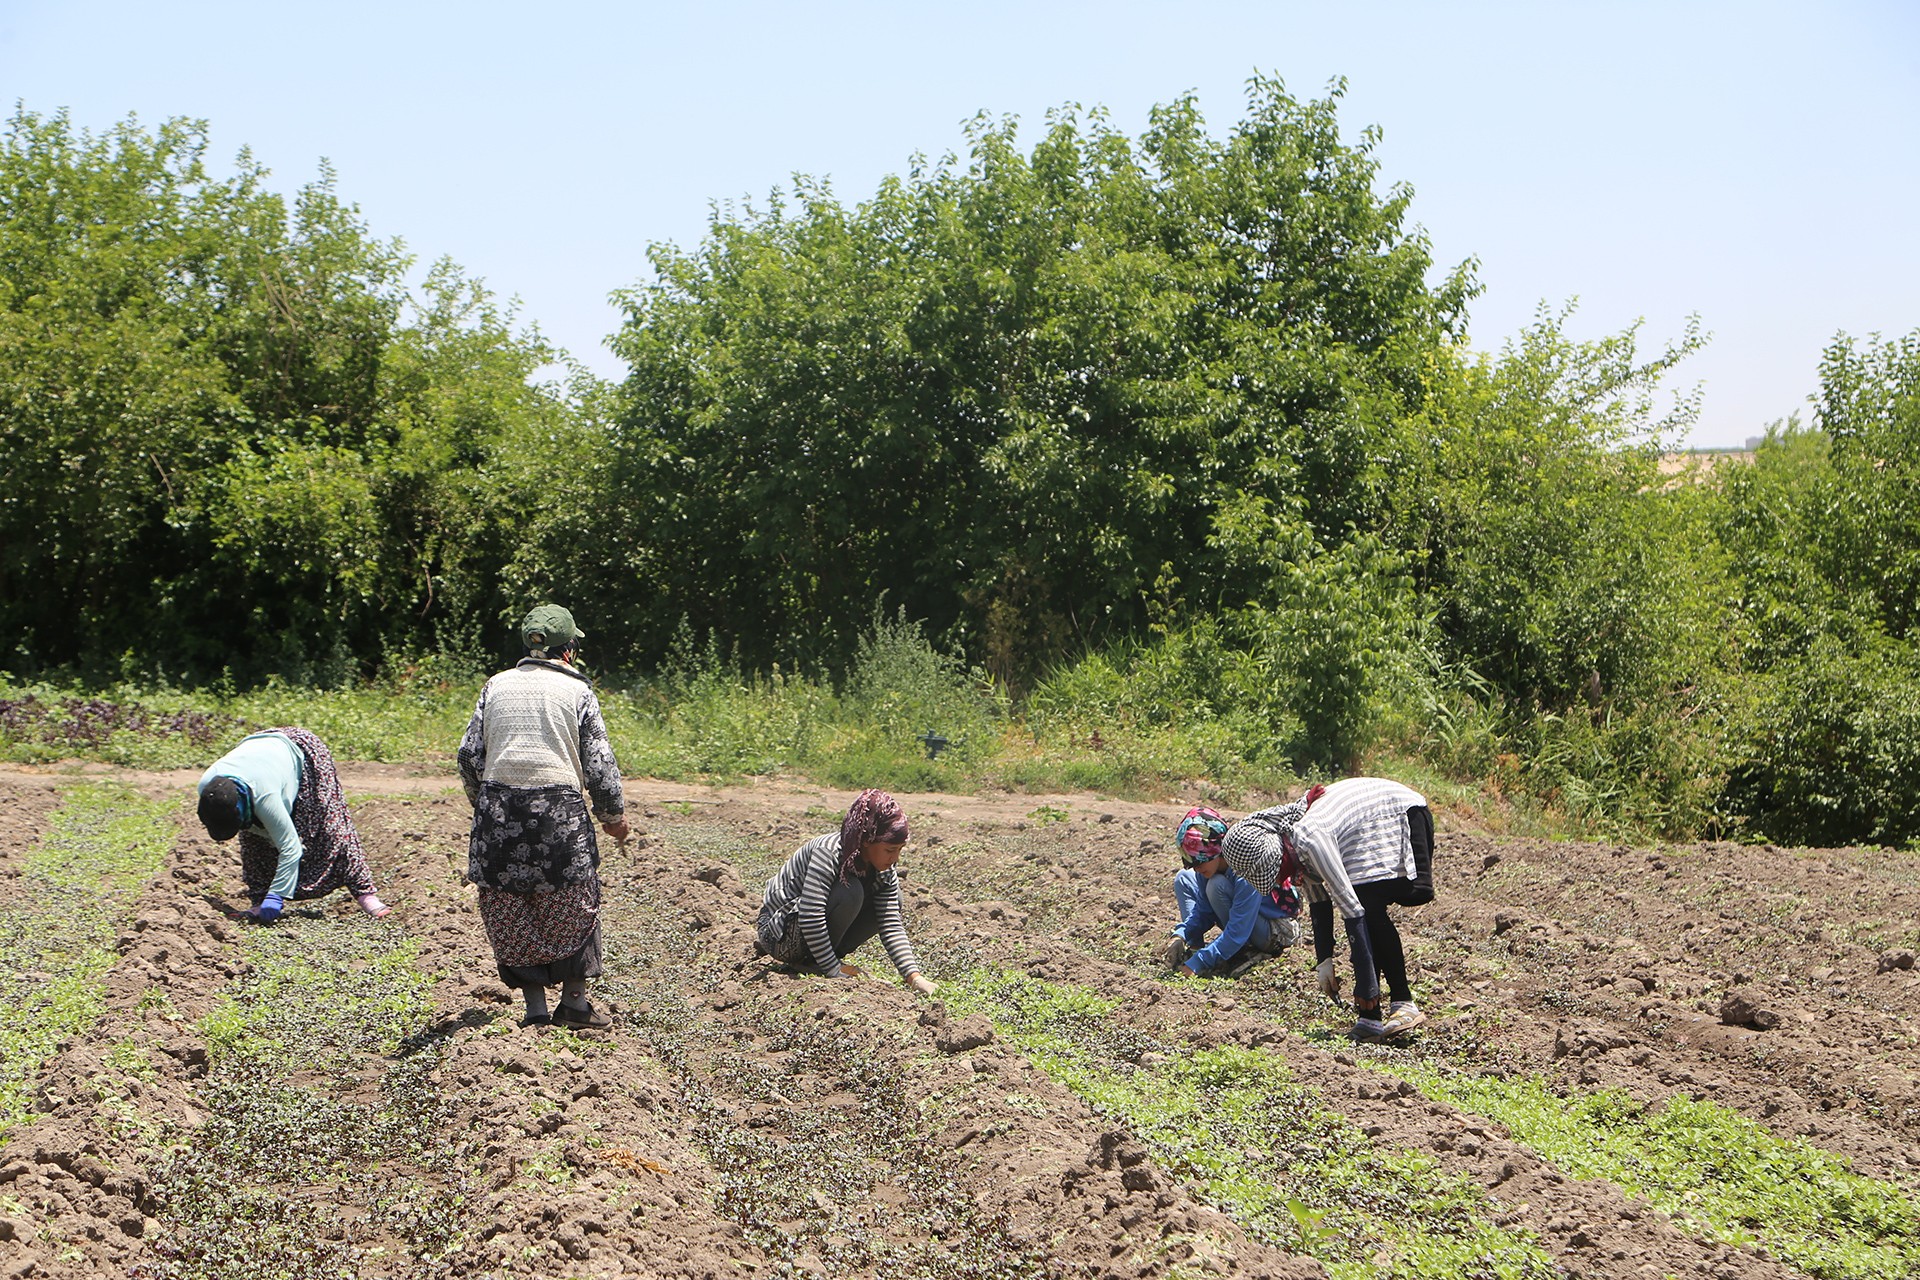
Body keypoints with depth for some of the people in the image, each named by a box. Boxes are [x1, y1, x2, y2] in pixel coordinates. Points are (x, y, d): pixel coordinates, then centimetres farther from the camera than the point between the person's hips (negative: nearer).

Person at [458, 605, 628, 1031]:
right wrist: (613, 815, 11)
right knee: (573, 906, 10)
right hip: (559, 808, -3)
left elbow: (470, 755, 7)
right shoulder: (576, 690, 1)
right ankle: (574, 1002, 14)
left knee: (510, 914, 9)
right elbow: (598, 761, -1)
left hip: (498, 808, 3)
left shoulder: (496, 686, 10)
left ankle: (535, 1008, 10)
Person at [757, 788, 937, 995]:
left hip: (817, 937, 8)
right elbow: (810, 918, -34)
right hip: (778, 933, -8)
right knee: (849, 892, -30)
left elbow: (892, 926, -10)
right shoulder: (829, 852, -28)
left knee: (892, 903, -5)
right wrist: (834, 971, -32)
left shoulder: (885, 873, -6)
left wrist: (914, 976, -22)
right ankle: (809, 963, -14)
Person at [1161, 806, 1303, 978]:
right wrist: (1180, 935, -22)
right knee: (1183, 878, -1)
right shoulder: (1209, 861, -12)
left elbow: (1237, 933, -34)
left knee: (1217, 886, -31)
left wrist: (1196, 963, -36)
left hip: (1279, 930, -8)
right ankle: (1195, 948, -11)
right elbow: (1202, 911, -3)